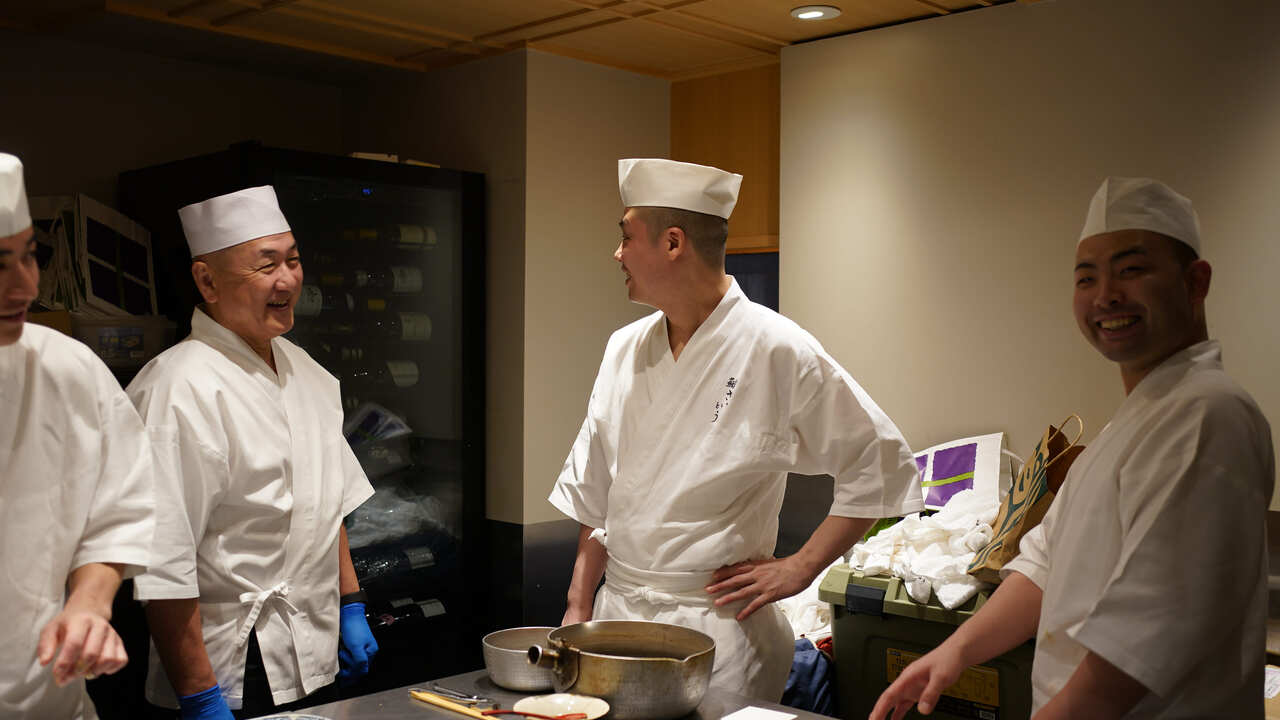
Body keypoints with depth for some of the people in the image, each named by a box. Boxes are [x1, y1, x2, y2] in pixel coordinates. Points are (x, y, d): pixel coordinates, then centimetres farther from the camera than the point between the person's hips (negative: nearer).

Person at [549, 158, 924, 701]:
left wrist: (799, 569, -9)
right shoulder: (626, 348, 5)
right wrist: (579, 607, 9)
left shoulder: (778, 350, -13)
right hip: (616, 614, 5)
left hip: (717, 628, -5)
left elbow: (881, 467, -9)